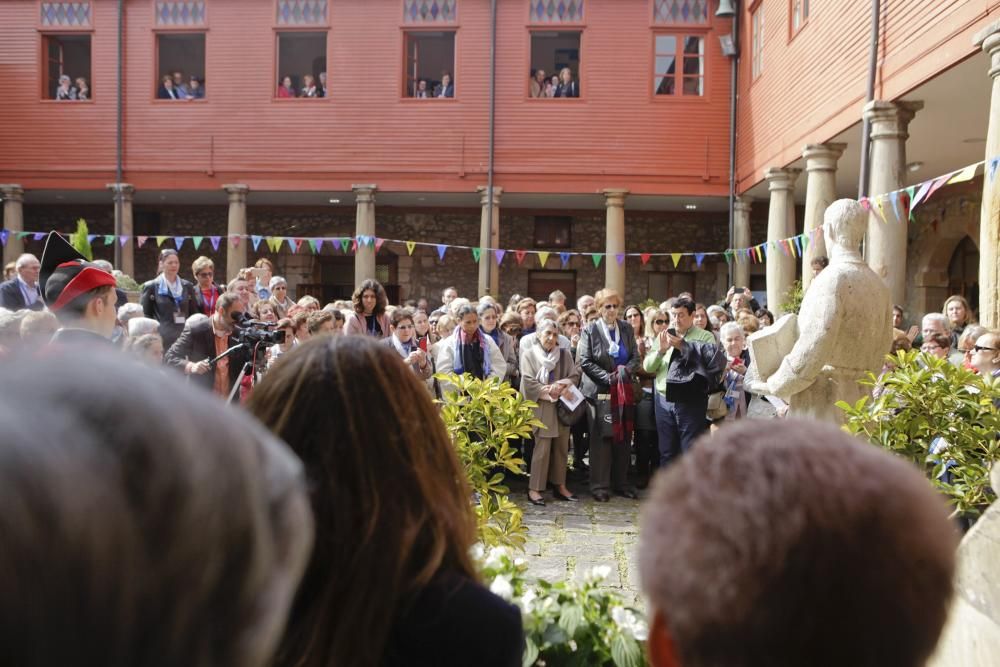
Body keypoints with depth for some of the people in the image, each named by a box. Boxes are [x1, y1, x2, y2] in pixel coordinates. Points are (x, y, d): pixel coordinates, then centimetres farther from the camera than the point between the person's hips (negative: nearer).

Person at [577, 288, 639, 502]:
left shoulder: (626, 328, 11)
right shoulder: (590, 330, -1)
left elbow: (636, 357, 10)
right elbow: (584, 361, -6)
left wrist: (626, 370, -10)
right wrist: (607, 377, -14)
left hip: (623, 391, 4)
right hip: (599, 391, -4)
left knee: (623, 437, 5)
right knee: (601, 438, -2)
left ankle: (621, 483, 16)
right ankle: (599, 486, 5)